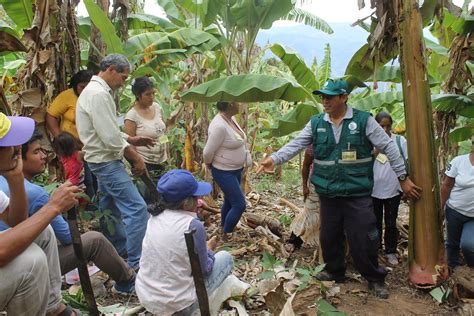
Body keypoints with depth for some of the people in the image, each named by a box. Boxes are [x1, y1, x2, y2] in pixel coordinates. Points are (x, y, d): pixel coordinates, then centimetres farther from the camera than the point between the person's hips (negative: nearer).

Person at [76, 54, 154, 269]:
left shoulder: (95, 90, 14)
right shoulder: (99, 94, -20)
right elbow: (111, 138, -24)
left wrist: (131, 140, 9)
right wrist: (136, 158, -13)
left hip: (103, 161, 11)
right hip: (106, 161, -11)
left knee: (111, 208, 19)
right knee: (137, 208, -10)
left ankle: (120, 249, 34)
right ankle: (136, 264, -4)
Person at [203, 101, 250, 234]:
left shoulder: (231, 118, 1)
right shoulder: (219, 126, -29)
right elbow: (208, 152, -21)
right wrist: (209, 164, -3)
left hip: (236, 170, 9)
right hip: (224, 173, -9)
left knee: (230, 201, 22)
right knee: (240, 205, -6)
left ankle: (223, 227, 42)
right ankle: (226, 235, 12)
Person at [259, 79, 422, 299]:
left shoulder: (364, 120, -6)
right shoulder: (316, 123, 3)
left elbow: (388, 147, -3)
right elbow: (295, 144, 0)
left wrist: (403, 178, -3)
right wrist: (274, 159, -16)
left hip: (357, 194, -3)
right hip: (328, 194, 4)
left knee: (363, 239, 2)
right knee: (329, 236, 16)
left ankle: (375, 279, 25)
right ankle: (334, 271, 39)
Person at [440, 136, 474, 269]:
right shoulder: (458, 161, -10)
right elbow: (446, 186, -3)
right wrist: (440, 207, 0)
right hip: (455, 211, 1)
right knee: (452, 242, 15)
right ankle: (452, 267, 37)